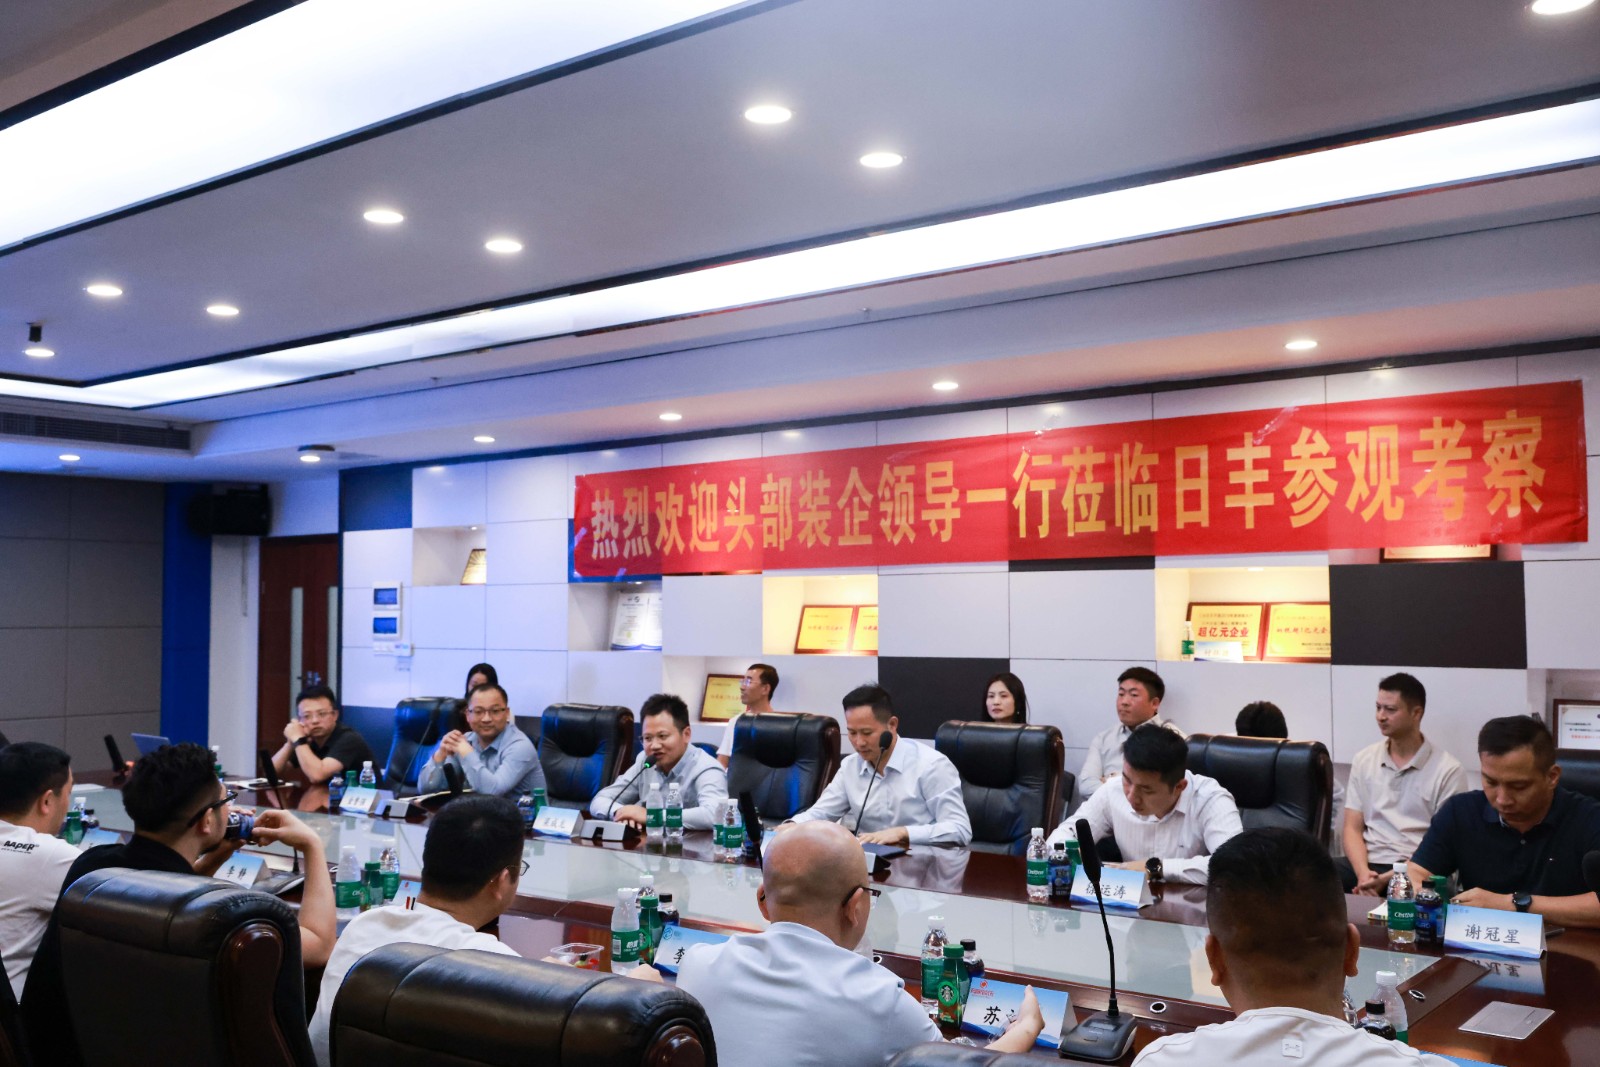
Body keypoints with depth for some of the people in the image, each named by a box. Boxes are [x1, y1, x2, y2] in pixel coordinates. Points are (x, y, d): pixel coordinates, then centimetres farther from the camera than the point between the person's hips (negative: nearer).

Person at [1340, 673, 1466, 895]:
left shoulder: (1448, 770, 0)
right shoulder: (1364, 760, 12)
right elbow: (1352, 829, 8)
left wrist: (1389, 878, -15)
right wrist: (1363, 872, -12)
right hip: (1368, 862, 3)